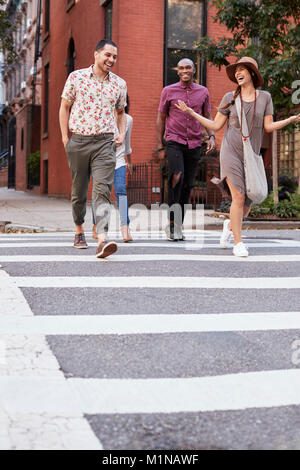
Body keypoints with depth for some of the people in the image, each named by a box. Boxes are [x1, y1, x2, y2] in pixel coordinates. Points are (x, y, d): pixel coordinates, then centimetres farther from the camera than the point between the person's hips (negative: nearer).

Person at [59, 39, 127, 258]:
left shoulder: (119, 84, 9)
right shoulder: (76, 77, 3)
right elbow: (65, 107, 8)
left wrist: (122, 134, 5)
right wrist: (65, 138, 1)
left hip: (105, 142, 0)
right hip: (79, 141, 0)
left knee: (102, 190, -14)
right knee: (79, 190, 11)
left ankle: (102, 240, -23)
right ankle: (79, 230, 32)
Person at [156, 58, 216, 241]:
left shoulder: (203, 92, 11)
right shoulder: (168, 91, 5)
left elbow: (208, 117, 16)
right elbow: (161, 119, 8)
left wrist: (212, 137, -3)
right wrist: (160, 147, 4)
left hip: (194, 144, 3)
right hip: (174, 142, -3)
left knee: (187, 186, 4)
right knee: (177, 176, -26)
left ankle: (178, 226, 15)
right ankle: (172, 222, -21)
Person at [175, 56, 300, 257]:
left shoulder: (264, 97, 6)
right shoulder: (230, 97, 3)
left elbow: (268, 126, 2)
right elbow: (216, 126, 6)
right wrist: (191, 112, 0)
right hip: (231, 152, -2)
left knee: (247, 204, 3)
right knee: (238, 197, -15)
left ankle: (230, 226, 36)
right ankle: (238, 243, -4)